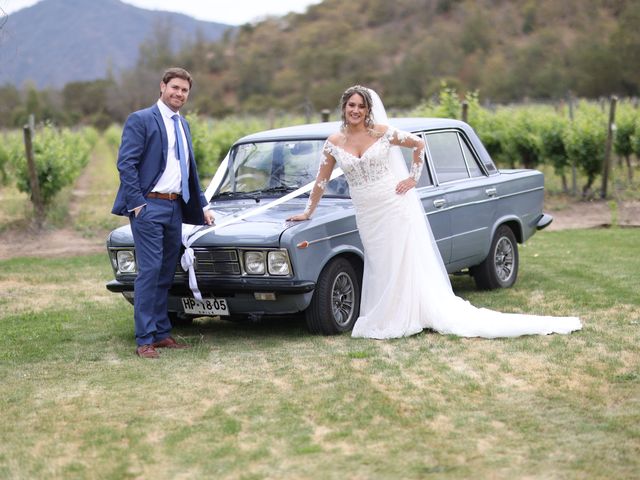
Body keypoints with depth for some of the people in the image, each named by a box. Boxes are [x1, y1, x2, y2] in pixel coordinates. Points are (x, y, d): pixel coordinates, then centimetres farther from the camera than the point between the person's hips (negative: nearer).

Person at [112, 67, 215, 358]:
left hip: (175, 208, 7)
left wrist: (202, 206, 22)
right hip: (148, 206, -7)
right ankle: (144, 340, -8)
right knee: (150, 271, -10)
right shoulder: (140, 120, -4)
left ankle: (161, 334, 16)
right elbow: (126, 163, -11)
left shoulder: (183, 126, 19)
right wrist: (137, 203, -17)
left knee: (166, 274, 9)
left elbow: (190, 171, 26)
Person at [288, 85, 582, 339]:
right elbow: (321, 181, 8)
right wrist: (307, 213, 11)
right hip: (367, 216, 3)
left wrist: (413, 179, -1)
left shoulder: (382, 133, -8)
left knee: (406, 266, 1)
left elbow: (419, 144, 3)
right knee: (380, 269, 8)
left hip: (397, 207, -3)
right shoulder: (334, 143, -1)